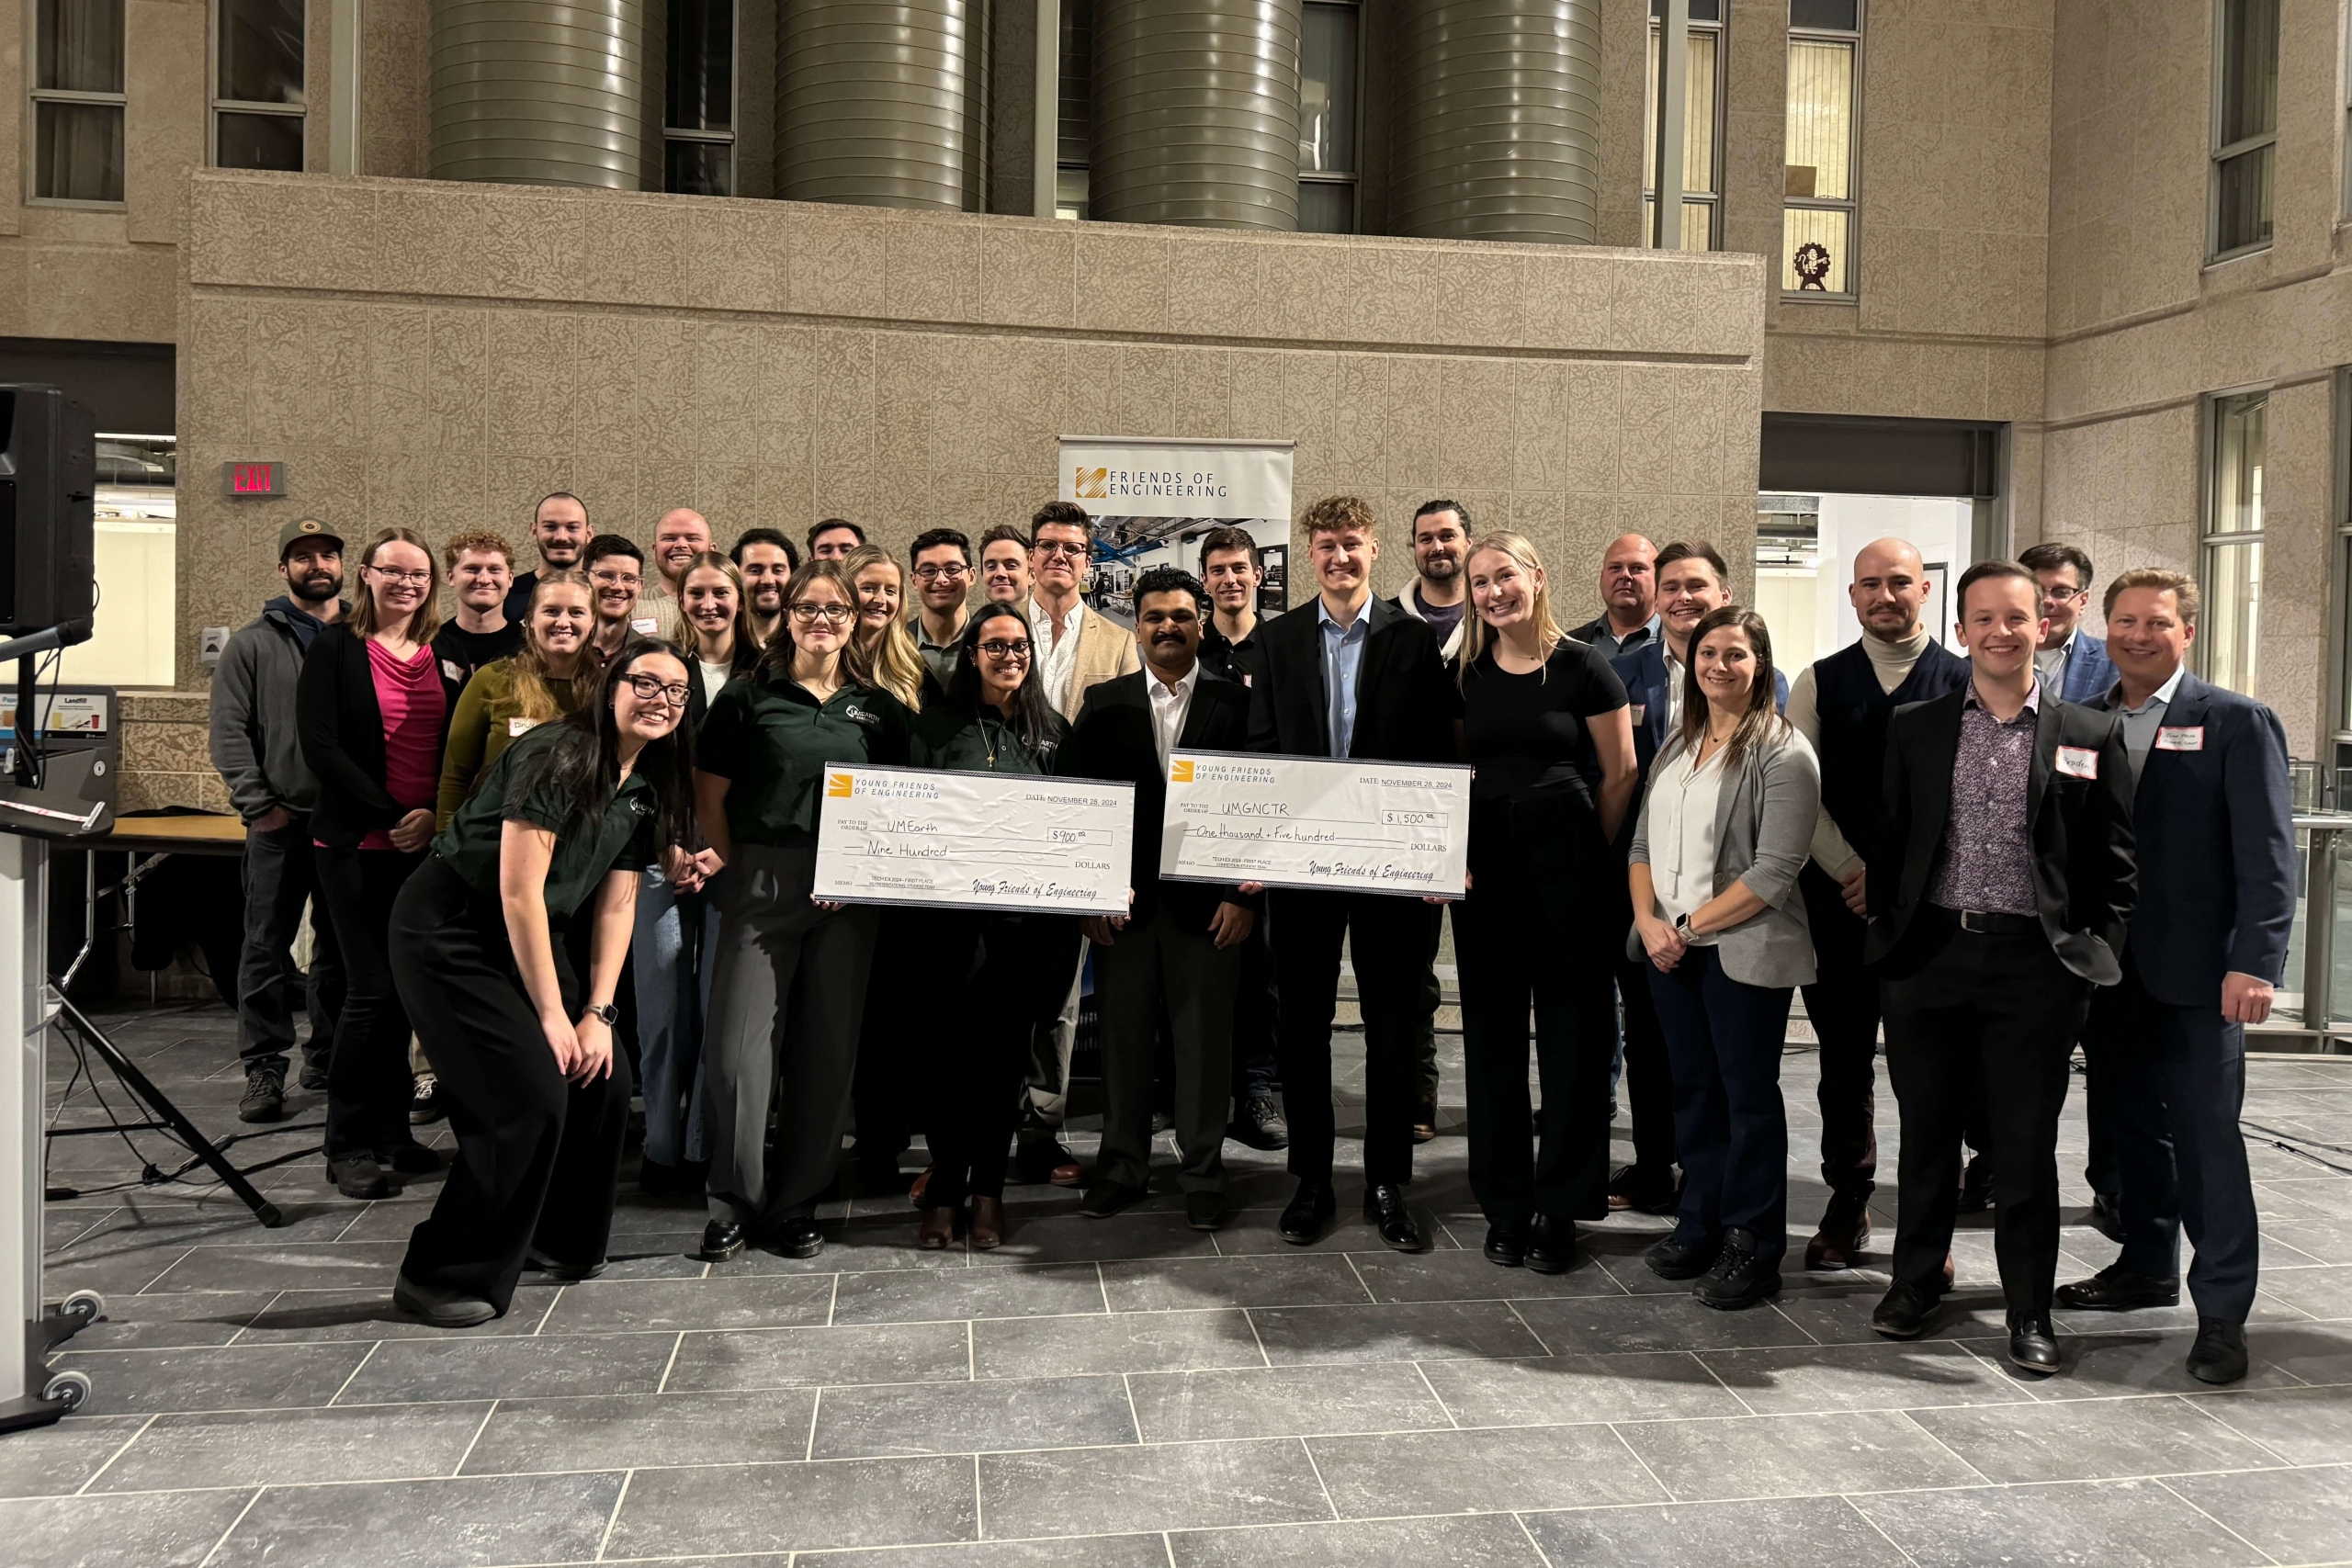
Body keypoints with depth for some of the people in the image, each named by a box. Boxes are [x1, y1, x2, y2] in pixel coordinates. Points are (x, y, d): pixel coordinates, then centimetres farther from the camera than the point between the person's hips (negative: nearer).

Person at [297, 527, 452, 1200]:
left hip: (427, 842, 4)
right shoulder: (335, 649, 0)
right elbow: (321, 747, -8)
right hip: (357, 843, -4)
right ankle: (348, 1145, 5)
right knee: (373, 988, -6)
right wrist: (391, 814, -14)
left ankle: (390, 1130, 18)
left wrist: (434, 814, -7)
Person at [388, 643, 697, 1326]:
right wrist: (551, 1015, -18)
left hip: (527, 938, 8)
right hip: (448, 931, -8)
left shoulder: (647, 789, 4)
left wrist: (598, 1012, -3)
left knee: (604, 1079, 1)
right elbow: (519, 892, -22)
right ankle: (441, 1277, -2)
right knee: (531, 1096, -16)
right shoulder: (557, 757, -21)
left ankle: (562, 1242, 23)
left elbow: (615, 905, 5)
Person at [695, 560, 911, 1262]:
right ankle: (735, 1203, 9)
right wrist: (727, 861, -5)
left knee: (827, 1049, 6)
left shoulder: (877, 708, 11)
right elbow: (710, 794, 5)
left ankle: (795, 1202, 19)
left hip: (848, 894, 2)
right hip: (761, 886, -2)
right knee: (738, 1047, -6)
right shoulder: (749, 696, 4)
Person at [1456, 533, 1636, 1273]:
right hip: (1486, 866, 4)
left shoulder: (1582, 666, -5)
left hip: (1566, 861, -3)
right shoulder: (1466, 674, 7)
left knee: (1571, 1033, 2)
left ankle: (1560, 1209, 14)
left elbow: (1619, 775, 0)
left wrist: (1590, 854, 3)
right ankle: (1505, 1205, 18)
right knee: (1493, 1034, 7)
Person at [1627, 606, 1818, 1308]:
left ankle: (1751, 1246, 14)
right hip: (1671, 947, 6)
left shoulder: (1783, 752, -9)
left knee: (1748, 1093, 3)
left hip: (1743, 949, -6)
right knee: (1693, 1087, 13)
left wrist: (1692, 925, -13)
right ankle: (1699, 1225, 25)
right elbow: (1644, 842, 11)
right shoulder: (1678, 745, 13)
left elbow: (1773, 873, -16)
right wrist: (1649, 920, -5)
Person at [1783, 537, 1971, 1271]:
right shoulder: (1819, 682, 8)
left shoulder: (1965, 681, 2)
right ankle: (1846, 1206, 21)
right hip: (1837, 900, 2)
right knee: (1845, 1061, 9)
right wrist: (1851, 871, -7)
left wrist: (1903, 878, -10)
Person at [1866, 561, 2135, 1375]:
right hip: (1929, 956, 2)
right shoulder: (1913, 728, 7)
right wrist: (1886, 935, 3)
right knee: (1926, 1133, 12)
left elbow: (2113, 861, 5)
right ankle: (1916, 1280, 28)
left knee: (2026, 1145, 5)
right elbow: (1887, 843, 10)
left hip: (2035, 963, -1)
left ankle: (2030, 1310, 19)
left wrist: (2096, 955, -3)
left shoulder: (2091, 736, 3)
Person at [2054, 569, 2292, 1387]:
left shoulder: (2237, 723, -3)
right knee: (2129, 1126, 15)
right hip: (2107, 970, 5)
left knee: (2206, 1136, -1)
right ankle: (2147, 1266, 31)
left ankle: (2222, 1311, 8)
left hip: (2195, 973, -5)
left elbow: (2267, 854, -9)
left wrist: (2254, 961, -17)